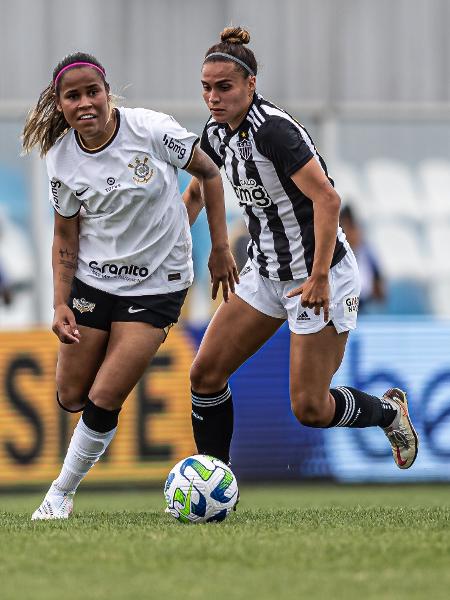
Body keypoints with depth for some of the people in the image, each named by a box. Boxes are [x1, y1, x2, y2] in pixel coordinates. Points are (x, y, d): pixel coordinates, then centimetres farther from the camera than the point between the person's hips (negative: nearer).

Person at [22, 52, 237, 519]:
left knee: (103, 402, -11)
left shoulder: (152, 130, -18)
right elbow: (65, 237, 3)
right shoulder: (61, 158, -7)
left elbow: (208, 173, -2)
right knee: (71, 398, 5)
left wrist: (220, 247, -2)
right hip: (92, 281, 3)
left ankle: (61, 494, 8)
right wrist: (60, 305, -5)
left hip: (157, 284, -3)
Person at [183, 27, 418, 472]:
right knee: (205, 375, 1)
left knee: (309, 409, -5)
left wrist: (319, 278, -32)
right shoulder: (217, 134, 2)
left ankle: (387, 411, 25)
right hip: (265, 274, 8)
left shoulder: (273, 129, -25)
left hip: (318, 278, -8)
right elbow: (196, 193, 21)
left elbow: (326, 199, -30)